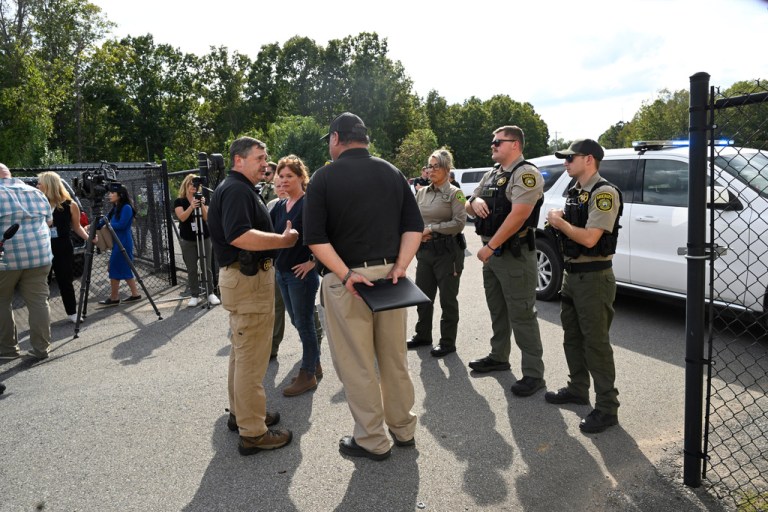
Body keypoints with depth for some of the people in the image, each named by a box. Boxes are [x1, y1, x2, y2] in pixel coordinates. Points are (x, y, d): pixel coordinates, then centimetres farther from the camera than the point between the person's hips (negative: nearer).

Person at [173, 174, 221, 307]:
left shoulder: (201, 198, 7)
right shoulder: (179, 201, 1)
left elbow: (206, 217, -5)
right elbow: (182, 217, -16)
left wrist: (202, 205, -22)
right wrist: (191, 207, -31)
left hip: (204, 237, 1)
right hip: (188, 240, -1)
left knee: (206, 267, 1)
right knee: (192, 269, 2)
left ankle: (211, 293, 8)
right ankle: (195, 296, 9)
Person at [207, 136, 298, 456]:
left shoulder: (241, 189, 17)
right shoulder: (237, 190, -16)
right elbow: (239, 236, -30)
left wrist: (277, 236, 15)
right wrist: (283, 240, -23)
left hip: (243, 276, 11)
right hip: (248, 278, -11)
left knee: (242, 351, 20)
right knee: (252, 357, -5)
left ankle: (240, 413, 34)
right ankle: (253, 433, 4)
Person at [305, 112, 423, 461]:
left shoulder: (324, 177, -4)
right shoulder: (392, 173, 9)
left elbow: (315, 237, -14)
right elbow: (414, 225, 2)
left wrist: (345, 274, -16)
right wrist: (400, 266, -4)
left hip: (345, 279, -5)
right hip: (389, 275, 5)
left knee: (357, 365, 7)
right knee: (395, 358, 17)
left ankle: (372, 441, 19)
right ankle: (403, 429, 32)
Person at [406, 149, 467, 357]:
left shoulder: (454, 193, -6)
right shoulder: (422, 193, 11)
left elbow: (459, 223, -13)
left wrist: (431, 228, -13)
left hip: (447, 250, -6)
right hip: (425, 250, 6)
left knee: (448, 298, 3)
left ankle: (447, 342, 14)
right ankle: (423, 335, 30)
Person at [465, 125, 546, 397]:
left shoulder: (526, 174, -13)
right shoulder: (491, 175, 15)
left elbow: (518, 215, -24)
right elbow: (469, 207, 19)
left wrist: (489, 247, -21)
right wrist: (475, 202, -7)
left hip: (515, 254, -9)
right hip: (491, 253, 9)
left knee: (521, 315, -5)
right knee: (497, 310, 19)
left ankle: (533, 373, 4)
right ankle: (499, 357, 34)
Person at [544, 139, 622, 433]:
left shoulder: (604, 194, -15)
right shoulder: (574, 193, 14)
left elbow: (589, 238, -25)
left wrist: (560, 222, -10)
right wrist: (558, 221, 0)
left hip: (593, 278, -9)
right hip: (571, 274, 9)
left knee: (596, 343, -4)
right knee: (572, 337, 18)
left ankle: (607, 407, 6)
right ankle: (578, 389, 33)